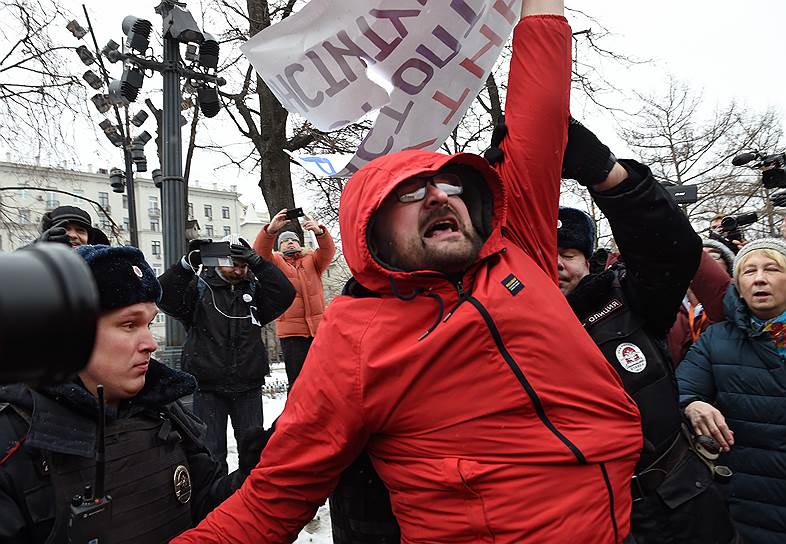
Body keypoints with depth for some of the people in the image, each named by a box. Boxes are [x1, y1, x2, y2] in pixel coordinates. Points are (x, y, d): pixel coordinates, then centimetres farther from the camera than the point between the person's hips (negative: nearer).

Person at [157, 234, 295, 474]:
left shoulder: (253, 288, 7)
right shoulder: (198, 286, 0)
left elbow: (285, 294, -8)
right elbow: (165, 297, -14)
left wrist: (257, 262, -16)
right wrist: (188, 264, -26)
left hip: (249, 387, 2)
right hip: (208, 386, -2)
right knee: (211, 453, 7)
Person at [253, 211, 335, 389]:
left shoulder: (312, 260, 15)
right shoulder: (275, 262, 11)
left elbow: (328, 251, -5)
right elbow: (260, 251, -9)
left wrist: (319, 232, -25)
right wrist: (271, 230, -28)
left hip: (318, 328, 2)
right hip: (292, 332, -2)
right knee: (297, 381, -2)